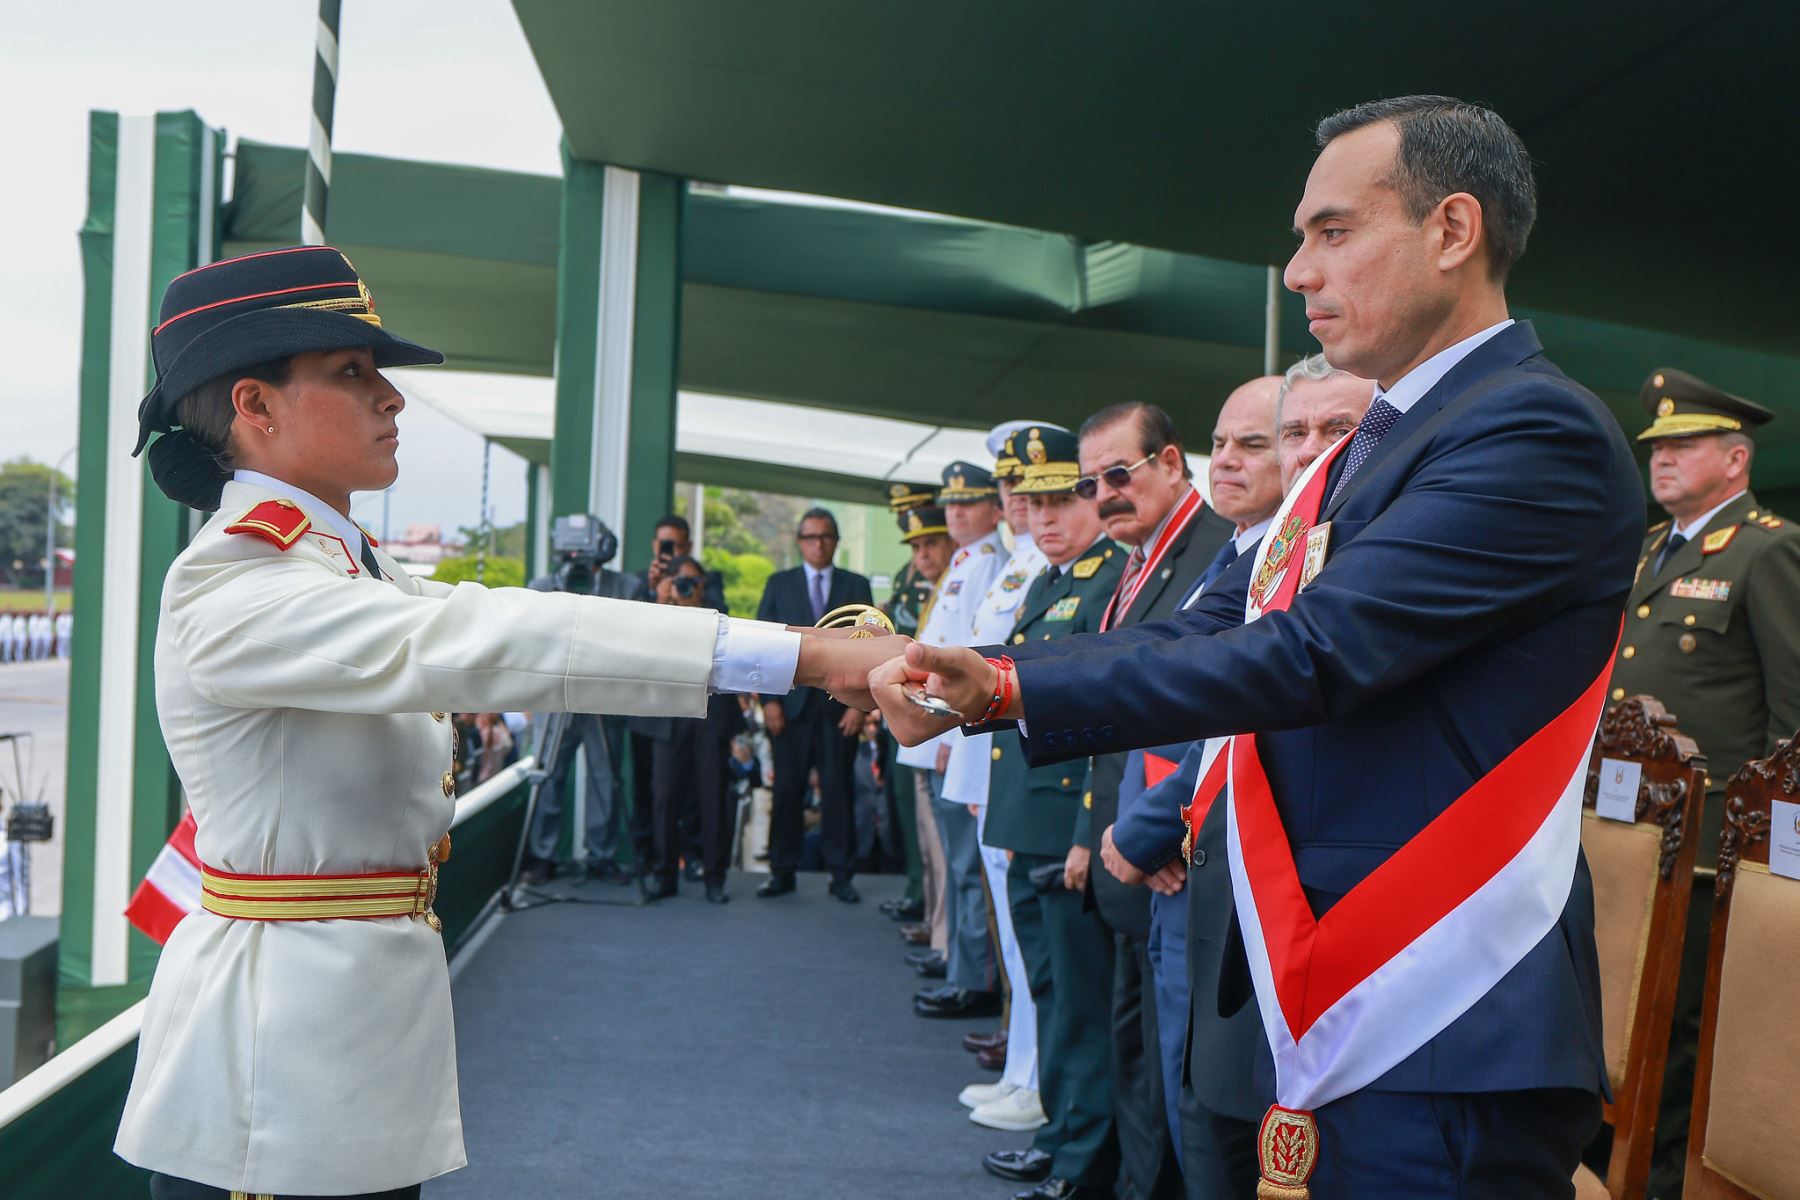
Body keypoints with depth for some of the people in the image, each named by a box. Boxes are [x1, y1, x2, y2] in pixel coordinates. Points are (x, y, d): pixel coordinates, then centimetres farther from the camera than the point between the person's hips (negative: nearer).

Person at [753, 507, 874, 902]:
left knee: (838, 791, 1)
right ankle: (782, 872, 12)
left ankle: (841, 874, 9)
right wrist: (768, 699, -3)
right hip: (791, 702, 1)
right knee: (787, 790, 3)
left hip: (840, 704, 0)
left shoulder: (856, 586, 10)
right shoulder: (779, 584, 12)